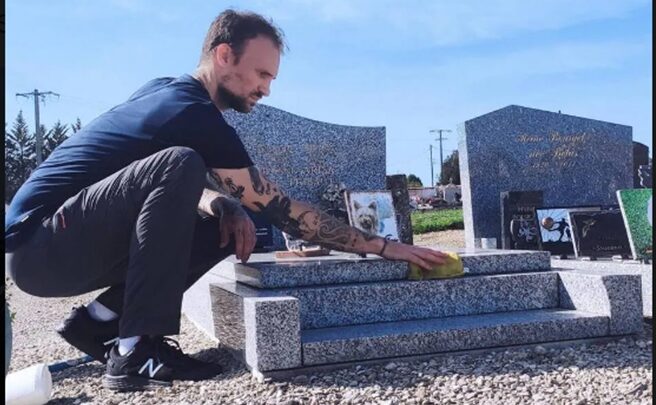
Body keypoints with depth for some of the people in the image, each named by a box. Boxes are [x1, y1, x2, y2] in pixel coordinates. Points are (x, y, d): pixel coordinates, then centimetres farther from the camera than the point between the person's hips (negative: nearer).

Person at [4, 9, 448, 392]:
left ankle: (100, 320, 5)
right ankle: (137, 351, -28)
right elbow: (283, 210, -18)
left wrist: (224, 206, -3)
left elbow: (183, 193, 19)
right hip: (40, 244, -9)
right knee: (179, 164, -30)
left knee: (228, 227, 1)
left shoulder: (166, 91, 8)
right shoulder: (195, 116, -19)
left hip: (50, 248, 9)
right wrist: (383, 246, -12)